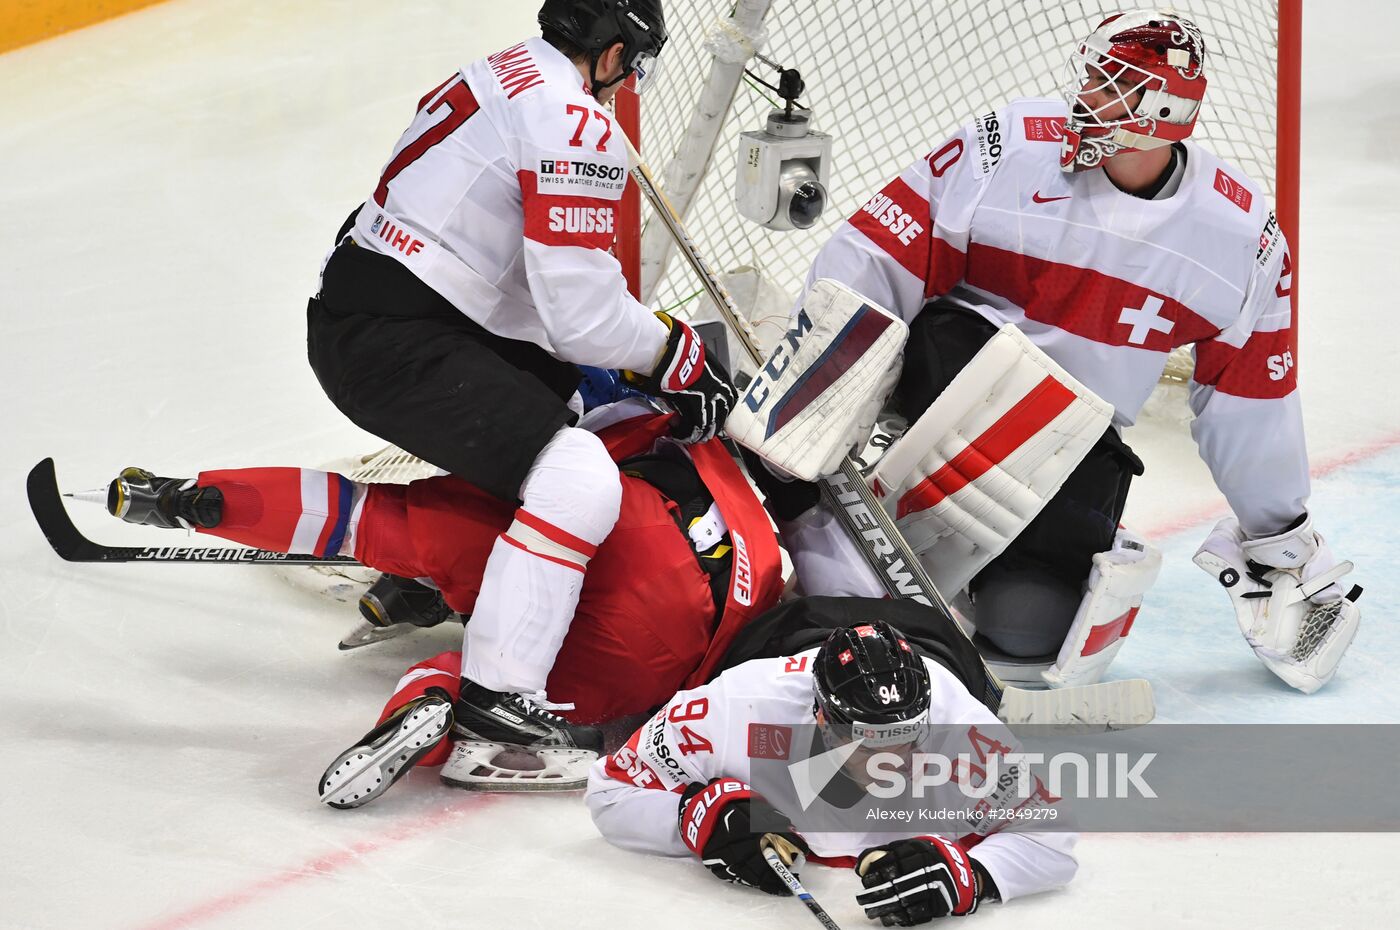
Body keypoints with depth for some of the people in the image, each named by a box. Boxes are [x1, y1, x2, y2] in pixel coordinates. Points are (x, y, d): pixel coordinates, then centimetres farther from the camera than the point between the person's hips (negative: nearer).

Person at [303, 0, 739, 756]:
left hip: (352, 309, 10)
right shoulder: (577, 124, -14)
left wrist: (647, 341, 21)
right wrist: (676, 356, -1)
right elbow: (581, 310, -17)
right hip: (390, 345, -10)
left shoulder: (500, 74, 16)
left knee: (550, 381, 31)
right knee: (579, 478, -18)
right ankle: (496, 697, -19)